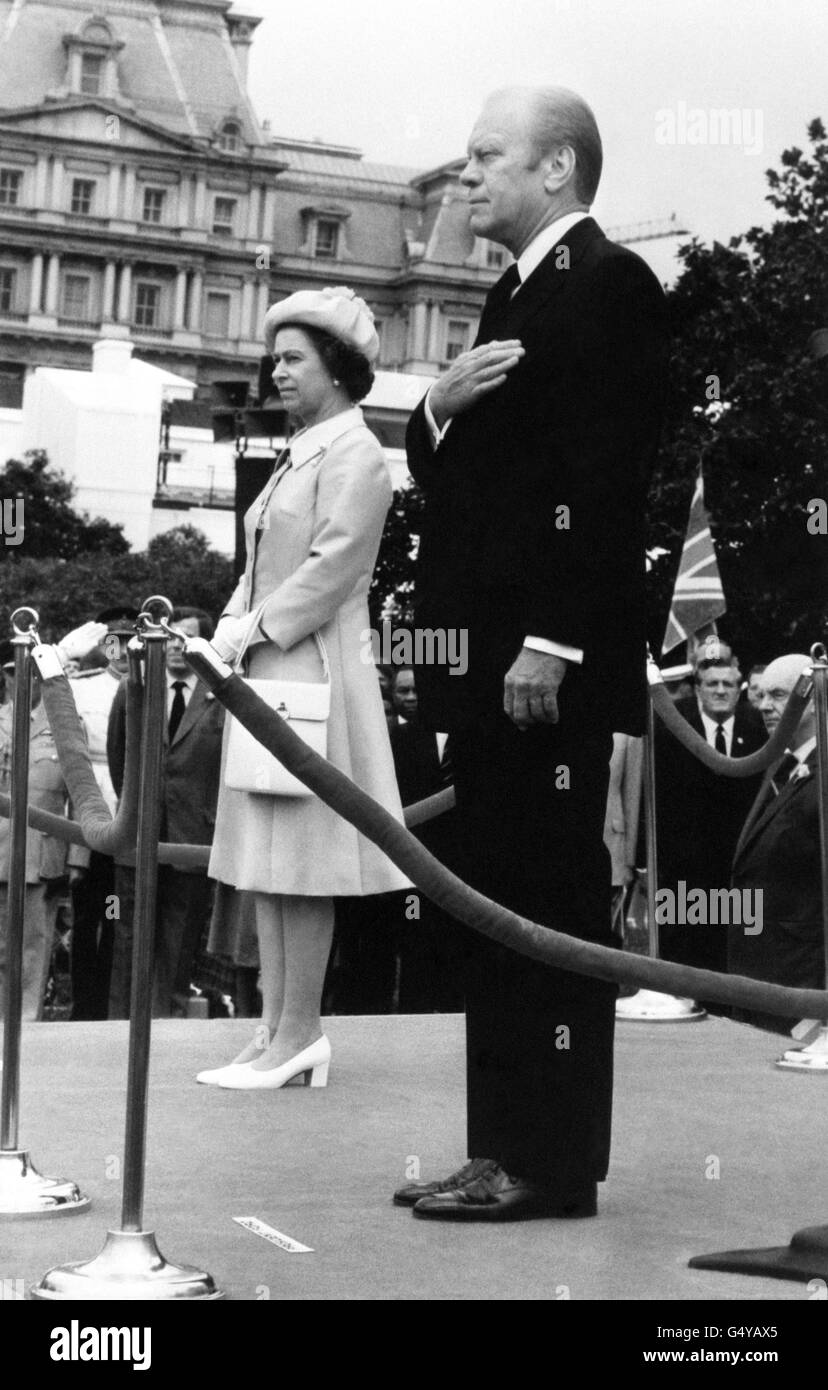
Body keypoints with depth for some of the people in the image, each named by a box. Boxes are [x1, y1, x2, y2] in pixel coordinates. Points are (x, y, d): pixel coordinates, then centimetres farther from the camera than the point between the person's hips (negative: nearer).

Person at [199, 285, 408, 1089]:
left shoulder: (352, 453, -8)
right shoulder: (300, 456, 20)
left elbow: (332, 566, -17)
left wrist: (256, 627, -14)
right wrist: (232, 625, 4)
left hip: (314, 672, -9)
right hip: (270, 675, 10)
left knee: (300, 863, -7)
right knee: (266, 865, 9)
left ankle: (297, 1035, -2)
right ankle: (276, 1029, 13)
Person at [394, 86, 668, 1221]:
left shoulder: (608, 282, -8)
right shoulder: (521, 292, 22)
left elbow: (604, 477, -18)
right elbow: (447, 476, 24)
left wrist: (550, 644, -23)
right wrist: (441, 409, 2)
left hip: (550, 666, -10)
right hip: (487, 660, 10)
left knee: (554, 905, -5)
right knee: (501, 910, 12)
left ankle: (554, 1165, 2)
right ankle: (506, 1149, 19)